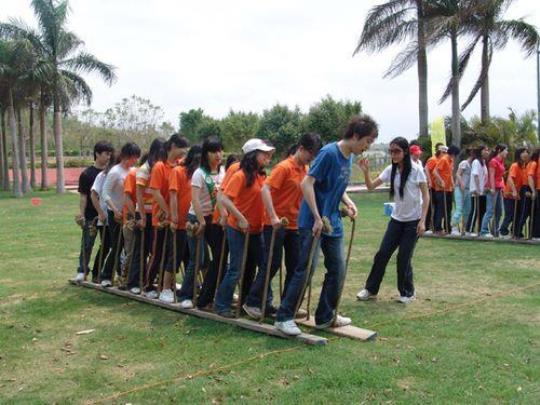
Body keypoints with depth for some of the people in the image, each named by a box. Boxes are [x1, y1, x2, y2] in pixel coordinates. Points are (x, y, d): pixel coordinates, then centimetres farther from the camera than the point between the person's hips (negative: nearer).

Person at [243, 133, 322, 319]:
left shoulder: (305, 169, 8)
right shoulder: (284, 167, -14)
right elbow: (265, 189, -22)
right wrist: (273, 217, -27)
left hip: (294, 225, 7)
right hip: (276, 225, -7)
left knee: (295, 266, 9)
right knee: (272, 264, -2)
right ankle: (252, 302, 11)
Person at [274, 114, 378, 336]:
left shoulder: (348, 158, 9)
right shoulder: (329, 153, -17)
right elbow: (307, 184, -21)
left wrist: (348, 202, 2)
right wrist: (318, 218, -22)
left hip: (333, 223, 9)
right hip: (313, 222, -9)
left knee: (338, 270, 9)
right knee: (307, 269, -8)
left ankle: (326, 316, 23)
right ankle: (284, 317, 3)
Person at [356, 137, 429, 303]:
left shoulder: (416, 170, -14)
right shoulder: (391, 170, 0)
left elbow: (426, 196, -11)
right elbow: (371, 186, 1)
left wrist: (422, 221, -16)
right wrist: (366, 172, -18)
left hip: (413, 221, -5)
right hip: (396, 219, 5)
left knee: (403, 258, -3)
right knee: (382, 254, 2)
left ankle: (407, 292, 19)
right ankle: (371, 289, 16)